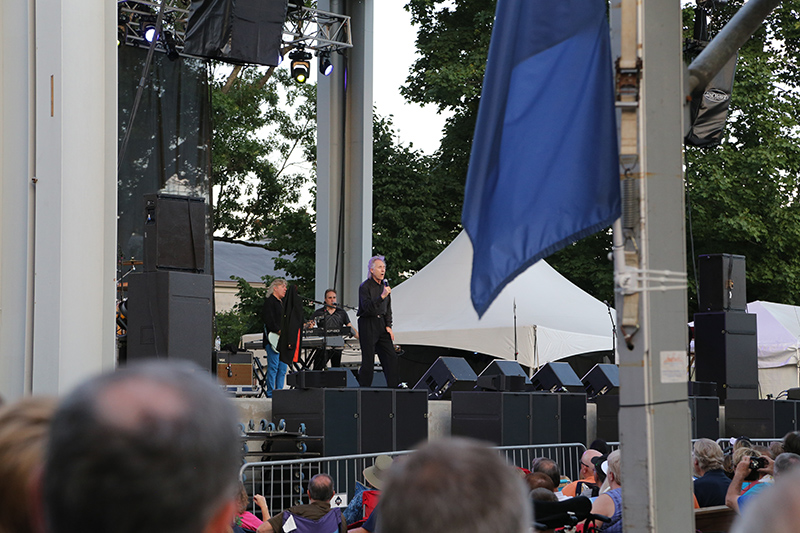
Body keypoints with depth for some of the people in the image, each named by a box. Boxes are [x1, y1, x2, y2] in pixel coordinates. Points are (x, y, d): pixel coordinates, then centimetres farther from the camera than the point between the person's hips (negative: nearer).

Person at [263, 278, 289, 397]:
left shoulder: (283, 302, 22)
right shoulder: (269, 301, -6)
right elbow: (268, 319, -17)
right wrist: (279, 331, -20)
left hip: (283, 339, 9)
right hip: (273, 340, -9)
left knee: (283, 368, 7)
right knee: (273, 367, -9)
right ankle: (270, 395, -8)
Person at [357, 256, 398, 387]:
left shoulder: (384, 285, 13)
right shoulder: (365, 287, -10)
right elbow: (367, 307, -22)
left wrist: (388, 326, 11)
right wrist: (382, 296, -30)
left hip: (381, 323, 7)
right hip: (368, 324, -7)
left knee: (391, 357, 2)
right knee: (368, 360, -6)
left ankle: (392, 387, 6)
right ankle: (364, 389, 1)